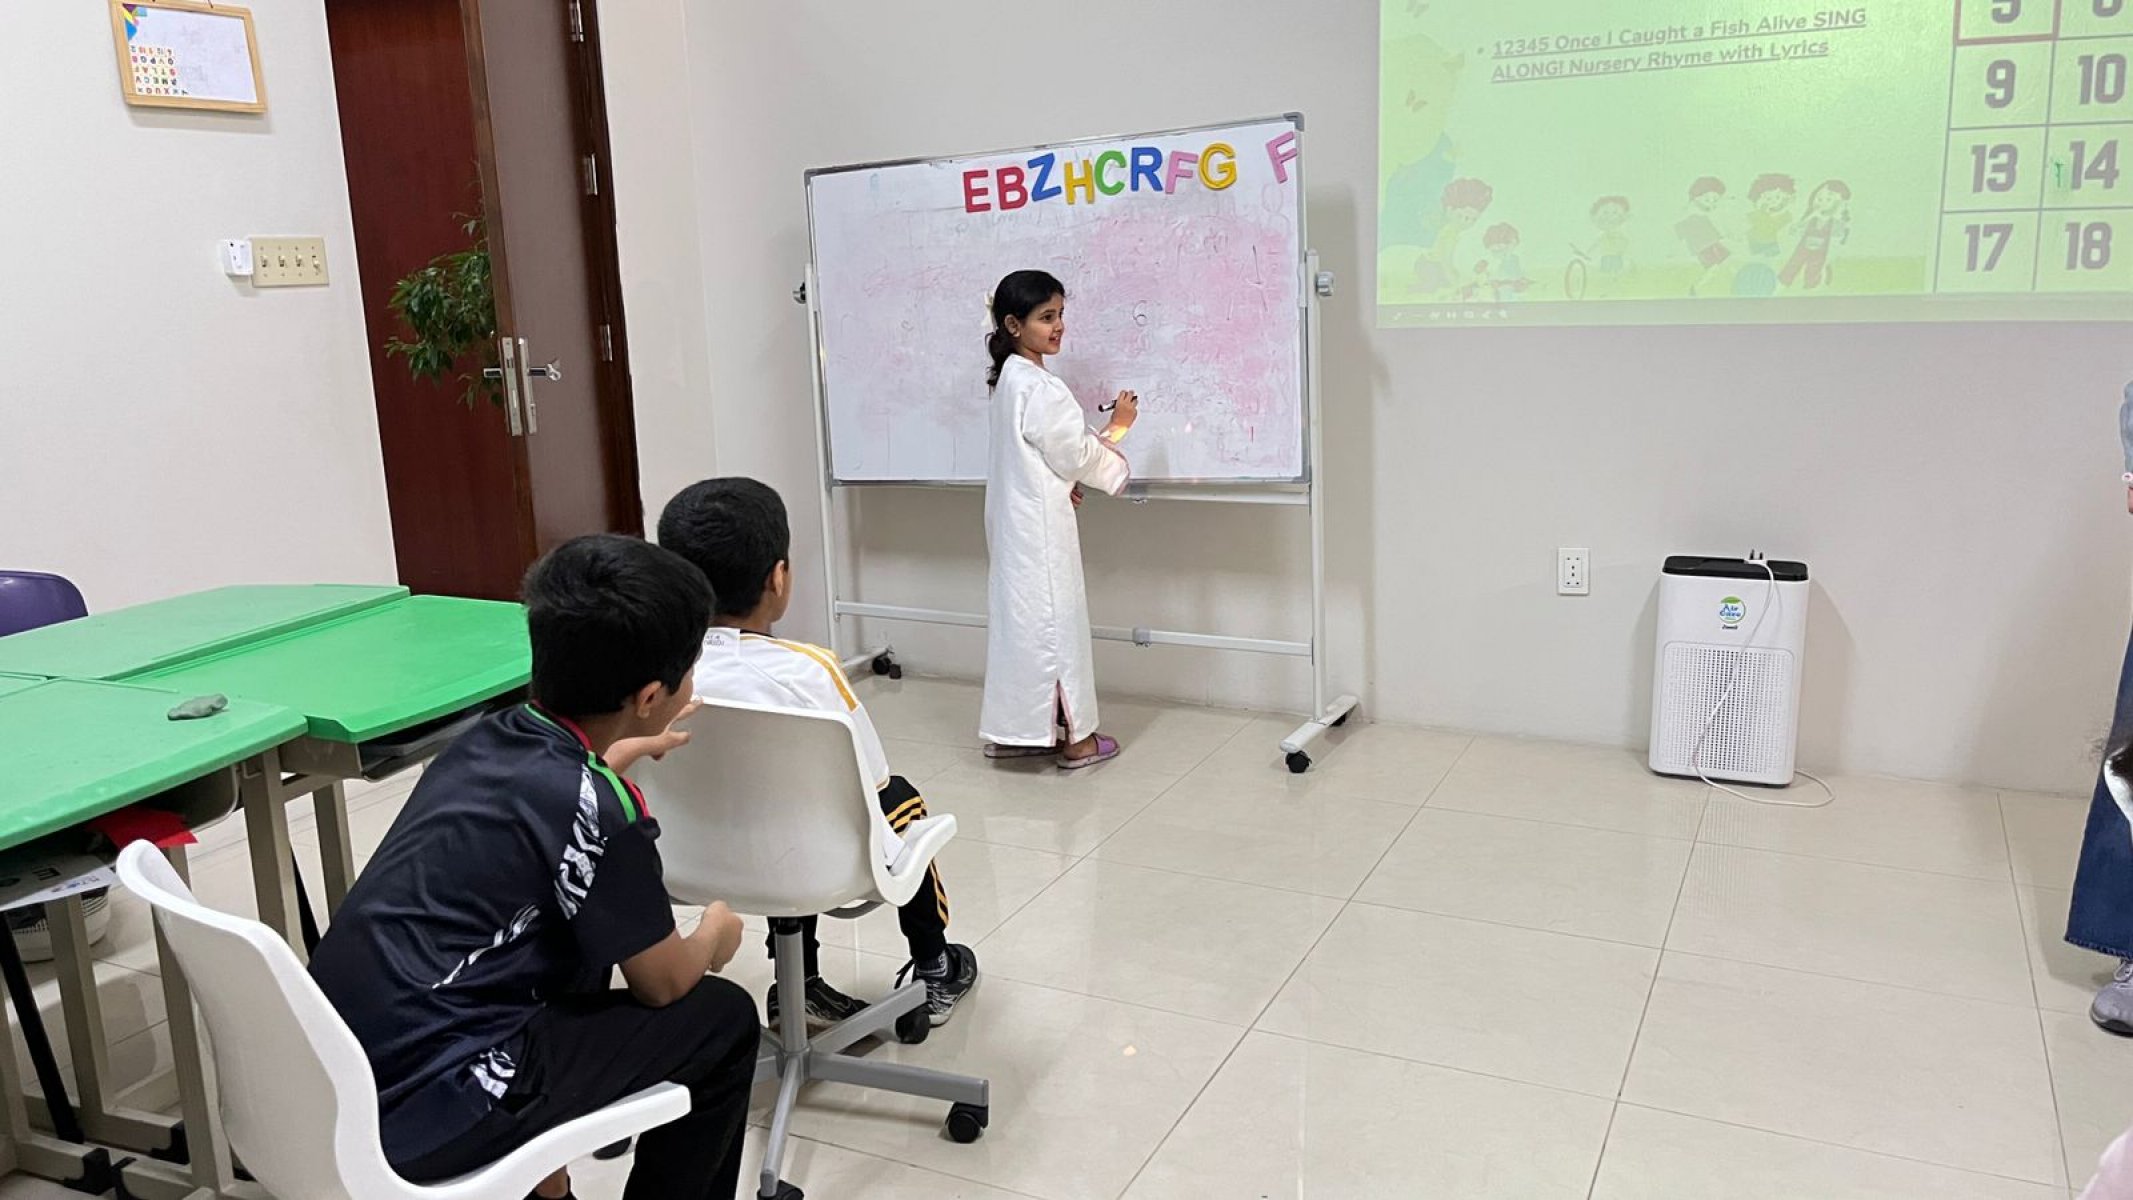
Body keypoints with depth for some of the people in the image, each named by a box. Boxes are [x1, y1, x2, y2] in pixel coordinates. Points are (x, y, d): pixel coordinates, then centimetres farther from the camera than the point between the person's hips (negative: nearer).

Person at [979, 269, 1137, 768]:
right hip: (1041, 526, -9)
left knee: (1020, 617, 14)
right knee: (1055, 619, -1)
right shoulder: (1039, 388, -19)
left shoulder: (1009, 378, 11)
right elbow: (1077, 456, -15)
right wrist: (1117, 427, -4)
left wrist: (1063, 484, 9)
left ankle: (1012, 727, 21)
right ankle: (1075, 737, 9)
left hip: (1015, 520, 10)